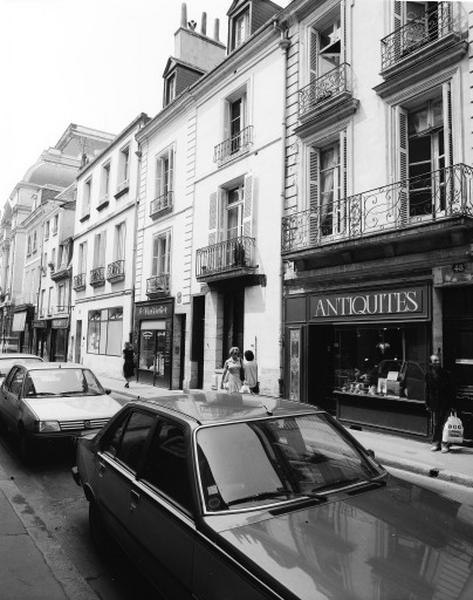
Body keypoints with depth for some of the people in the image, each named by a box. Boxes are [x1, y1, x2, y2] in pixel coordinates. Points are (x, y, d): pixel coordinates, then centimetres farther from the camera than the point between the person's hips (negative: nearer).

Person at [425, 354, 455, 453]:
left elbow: (450, 389, 1)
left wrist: (451, 403, -4)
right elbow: (427, 390, 6)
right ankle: (435, 443, 17)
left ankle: (444, 444, 9)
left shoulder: (445, 373, -1)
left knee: (444, 424, 0)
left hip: (445, 403, -1)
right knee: (435, 425, 7)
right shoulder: (428, 374, 3)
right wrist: (427, 404, 3)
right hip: (434, 403, 1)